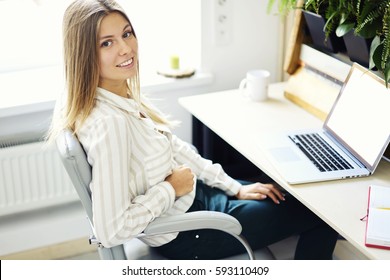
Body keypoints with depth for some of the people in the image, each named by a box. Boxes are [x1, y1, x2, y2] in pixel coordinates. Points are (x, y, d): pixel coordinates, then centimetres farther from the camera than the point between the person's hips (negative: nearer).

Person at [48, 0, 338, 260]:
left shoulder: (126, 95, -3)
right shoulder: (108, 123, -32)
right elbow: (111, 231, -33)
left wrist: (235, 188, 7)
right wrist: (171, 188, -21)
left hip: (192, 194, 9)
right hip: (183, 231, -9)